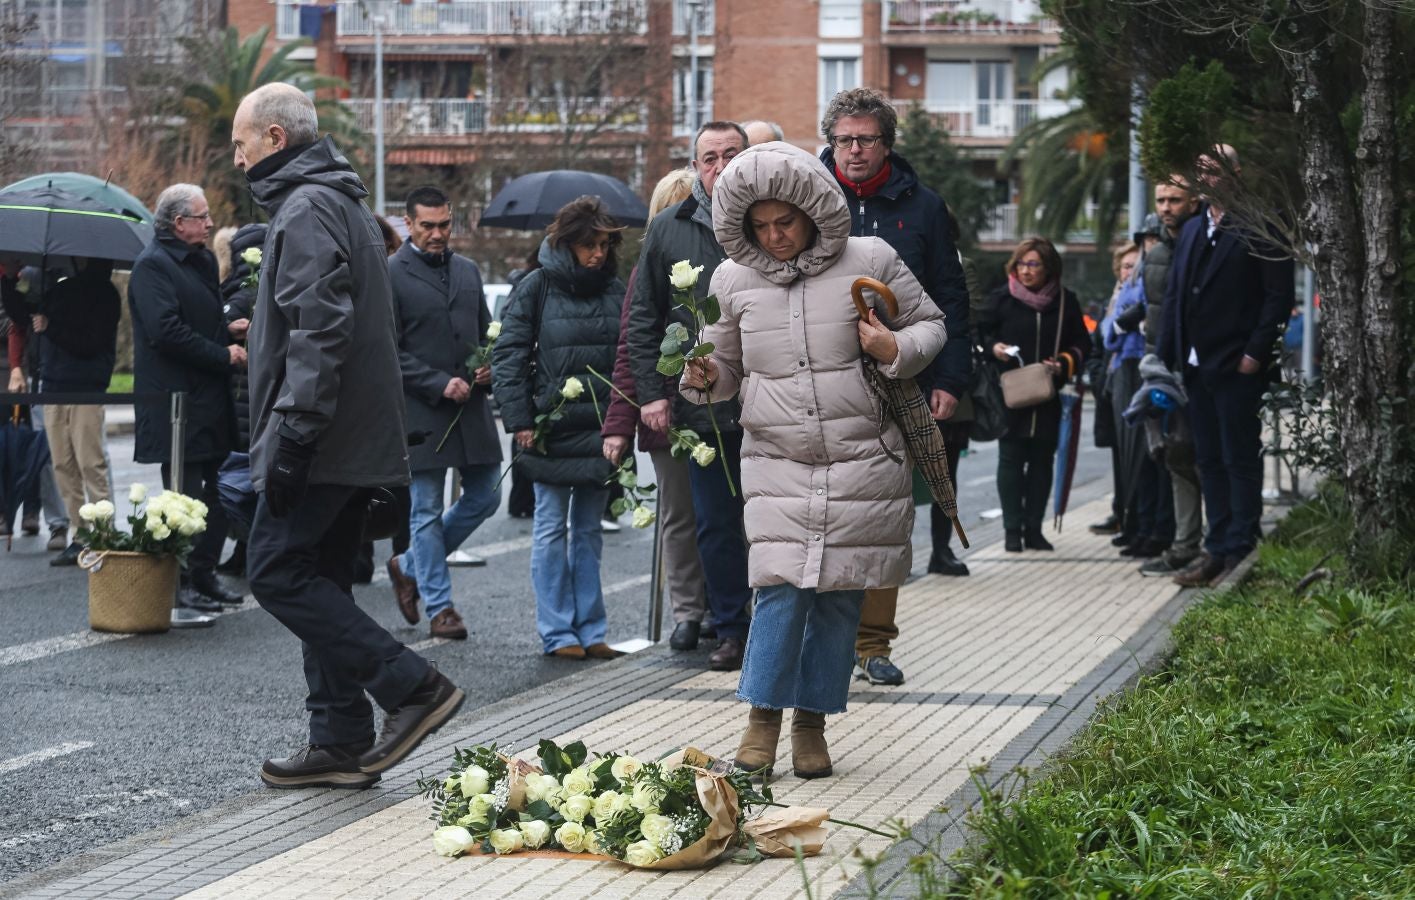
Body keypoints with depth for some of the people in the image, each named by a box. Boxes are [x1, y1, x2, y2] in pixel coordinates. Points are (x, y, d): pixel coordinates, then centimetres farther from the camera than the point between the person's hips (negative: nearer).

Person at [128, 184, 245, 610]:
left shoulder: (202, 261, 17)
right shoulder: (153, 264, -11)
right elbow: (166, 331, -21)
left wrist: (231, 335, 8)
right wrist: (223, 355, -16)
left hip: (209, 399, 9)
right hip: (177, 402, -9)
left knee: (212, 493, 12)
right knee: (185, 496, -5)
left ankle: (204, 574, 20)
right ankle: (181, 583, 1)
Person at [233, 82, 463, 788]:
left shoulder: (306, 209, -12)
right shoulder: (342, 203, 21)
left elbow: (318, 330, -23)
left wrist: (292, 432, -25)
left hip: (321, 440, -10)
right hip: (356, 439, 10)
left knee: (276, 571, -9)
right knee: (321, 581, 12)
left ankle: (412, 685, -11)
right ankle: (340, 743, 14)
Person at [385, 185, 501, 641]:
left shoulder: (468, 270, 13)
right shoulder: (391, 275, -7)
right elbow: (387, 351, -11)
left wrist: (488, 367, 0)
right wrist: (440, 384, -17)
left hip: (471, 405, 6)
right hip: (421, 411, -6)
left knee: (485, 496, 8)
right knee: (426, 512, 1)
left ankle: (410, 567, 25)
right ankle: (439, 607, 11)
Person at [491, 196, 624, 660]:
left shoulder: (615, 290, 7)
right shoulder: (538, 286, -4)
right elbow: (507, 355, -5)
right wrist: (520, 421, -10)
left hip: (600, 428, 4)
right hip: (551, 426, -4)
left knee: (589, 530, 10)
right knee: (552, 527, 2)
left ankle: (590, 629, 15)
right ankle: (557, 632, 6)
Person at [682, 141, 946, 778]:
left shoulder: (869, 262, -1)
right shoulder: (733, 281, 5)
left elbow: (929, 323, 9)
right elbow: (728, 366, 16)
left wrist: (895, 350, -12)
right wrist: (704, 378, -7)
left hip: (863, 460, 0)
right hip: (776, 461, 0)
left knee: (840, 593, 3)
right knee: (782, 587, -11)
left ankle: (812, 721, 15)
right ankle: (763, 715, 1)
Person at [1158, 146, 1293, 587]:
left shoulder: (1258, 229, -8)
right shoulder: (1192, 230, 15)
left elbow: (1280, 294, -12)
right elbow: (1175, 296, 16)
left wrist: (1256, 353, -16)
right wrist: (1166, 353, 8)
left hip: (1238, 368, -7)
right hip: (1197, 365, 7)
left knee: (1240, 461, -2)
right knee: (1210, 461, 11)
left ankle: (1240, 553, 2)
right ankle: (1217, 549, 17)